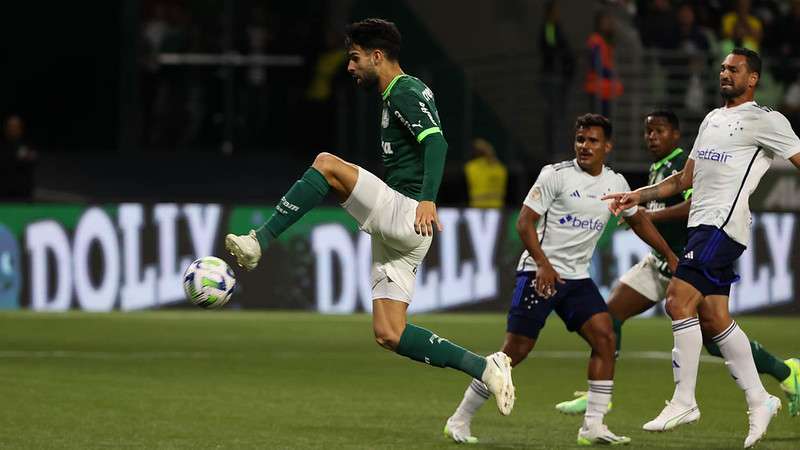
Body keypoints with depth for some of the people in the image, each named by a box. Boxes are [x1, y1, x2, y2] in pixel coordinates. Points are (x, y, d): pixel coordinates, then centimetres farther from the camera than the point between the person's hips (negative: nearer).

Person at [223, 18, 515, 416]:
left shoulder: (407, 92, -7)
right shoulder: (395, 96, 24)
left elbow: (436, 142, -23)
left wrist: (428, 199, -36)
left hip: (406, 215, -10)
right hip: (395, 231, 10)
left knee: (327, 165, -21)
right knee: (388, 335, 3)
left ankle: (259, 242, -22)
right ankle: (484, 368, 4)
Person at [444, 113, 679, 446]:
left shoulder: (615, 182, 9)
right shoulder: (556, 175, -8)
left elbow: (637, 220, 25)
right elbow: (525, 222, -11)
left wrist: (669, 256, 24)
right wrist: (543, 264, -22)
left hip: (577, 278, 6)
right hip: (540, 273, -6)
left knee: (605, 338, -11)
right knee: (516, 350, -8)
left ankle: (593, 427, -7)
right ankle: (460, 420, 2)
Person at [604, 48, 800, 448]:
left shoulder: (765, 120, -3)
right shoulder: (712, 119, 22)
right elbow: (686, 178, 27)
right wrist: (639, 196, 19)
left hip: (723, 226, -9)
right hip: (702, 224, 9)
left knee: (679, 302, -17)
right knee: (713, 318, 7)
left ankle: (684, 401, -12)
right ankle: (759, 400, 15)